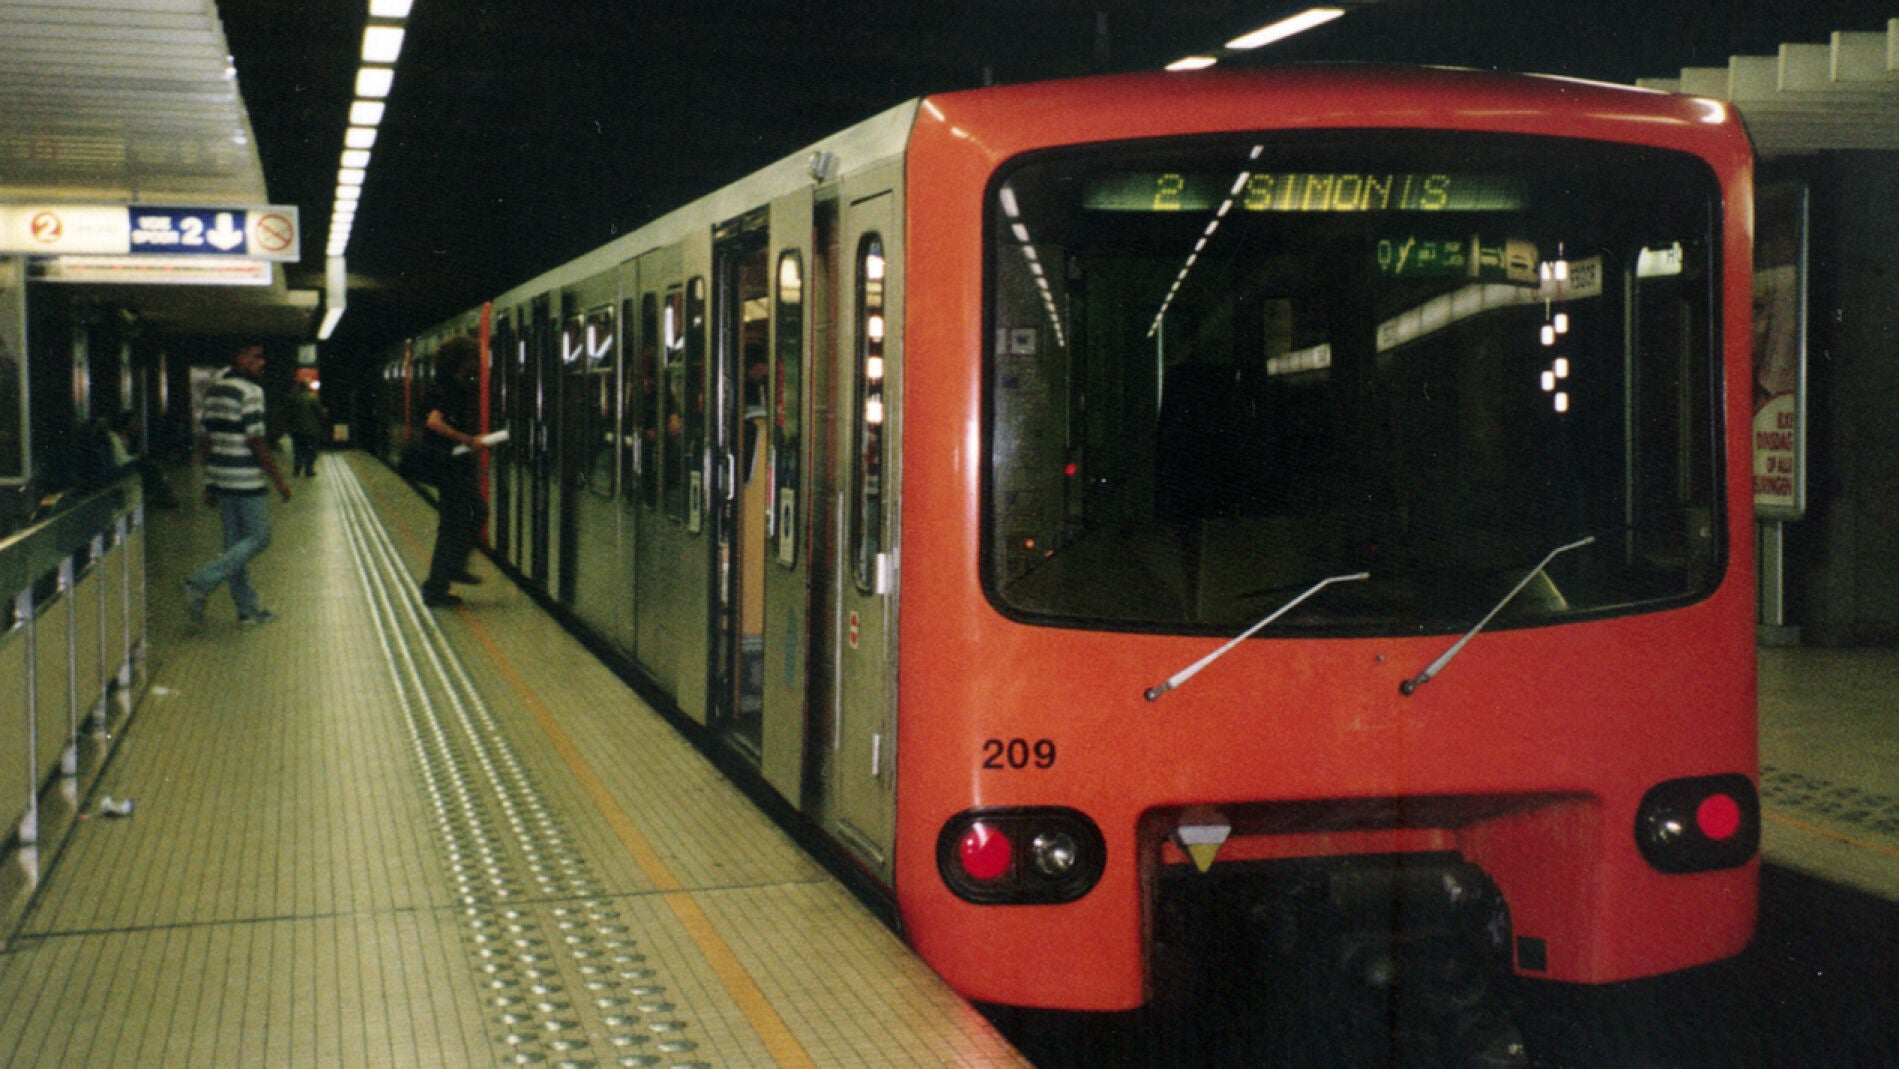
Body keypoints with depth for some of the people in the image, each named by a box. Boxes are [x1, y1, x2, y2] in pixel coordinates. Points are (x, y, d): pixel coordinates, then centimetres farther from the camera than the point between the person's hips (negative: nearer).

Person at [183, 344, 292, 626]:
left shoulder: (214, 390, 14)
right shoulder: (249, 391, -13)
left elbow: (205, 440, 15)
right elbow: (256, 441, -17)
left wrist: (209, 485, 19)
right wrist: (278, 479, -11)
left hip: (219, 476, 9)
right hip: (245, 479, -9)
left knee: (234, 541, 11)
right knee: (257, 538, -1)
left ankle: (248, 608, 16)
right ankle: (201, 584, -9)